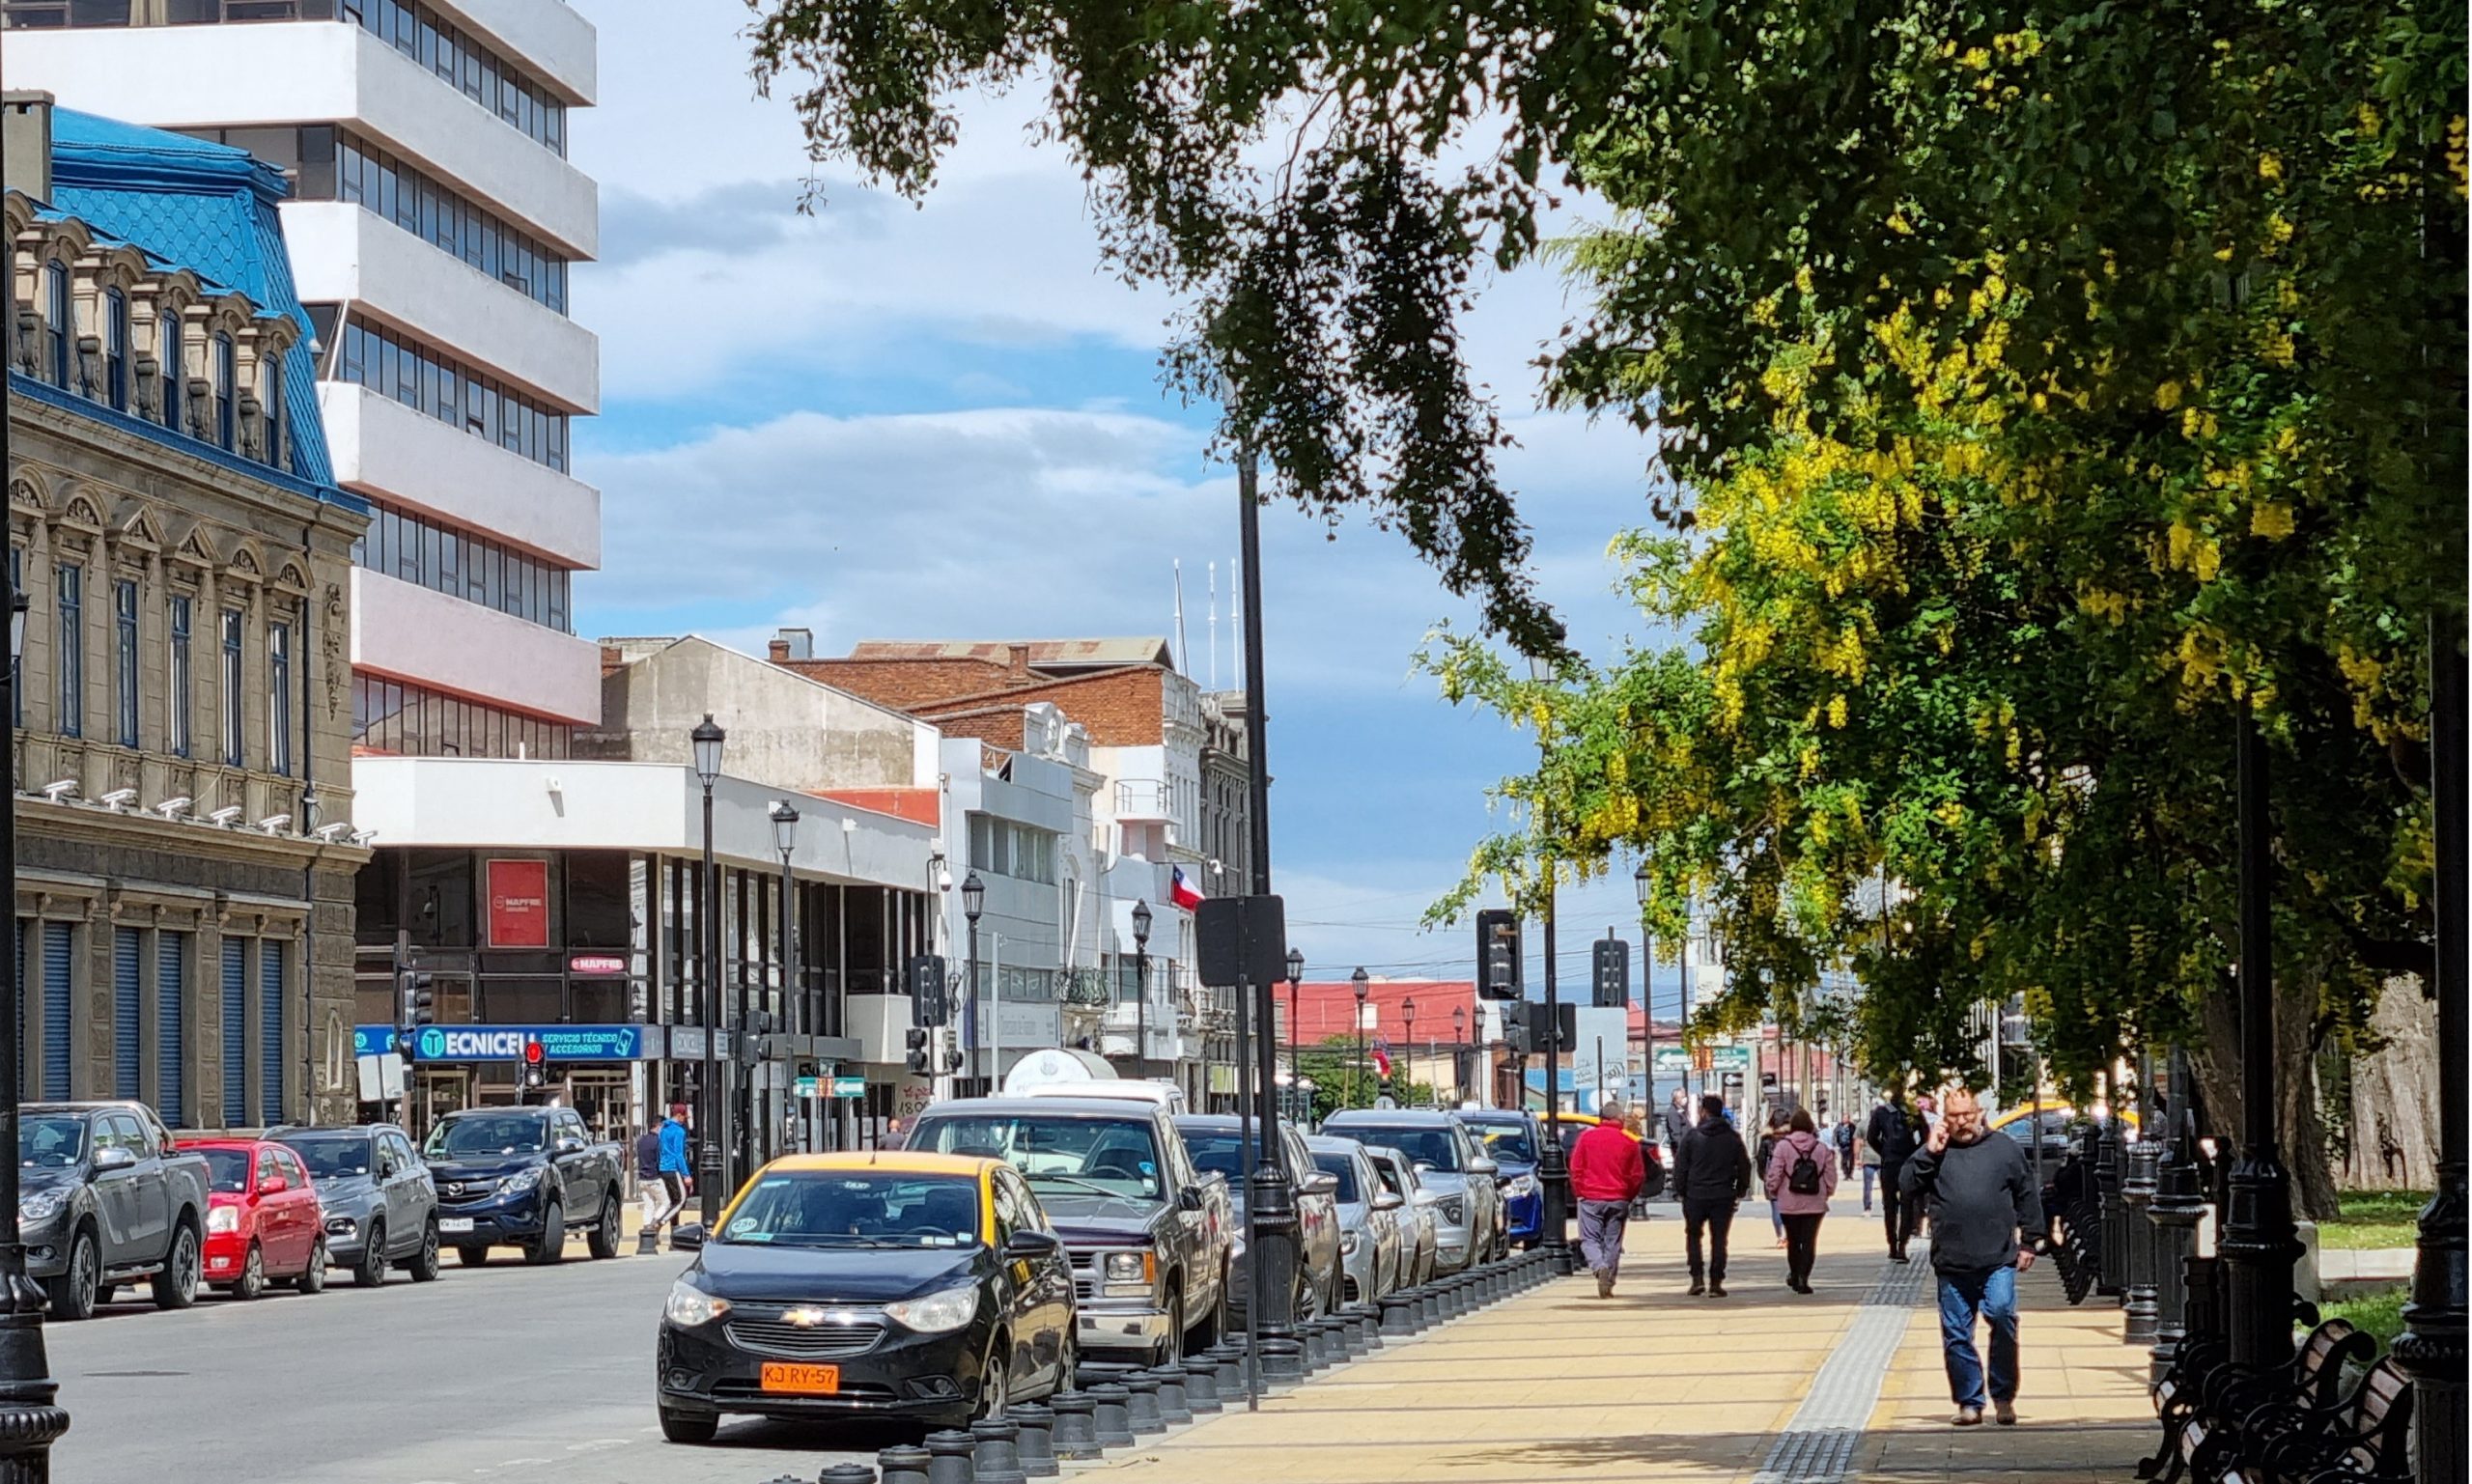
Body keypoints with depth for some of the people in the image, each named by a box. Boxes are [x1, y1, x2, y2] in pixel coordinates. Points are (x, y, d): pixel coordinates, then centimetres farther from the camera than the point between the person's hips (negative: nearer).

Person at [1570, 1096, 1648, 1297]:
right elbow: (1637, 1175, 4)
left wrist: (1579, 1192, 12)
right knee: (1613, 1242, 10)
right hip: (1619, 1200, 1)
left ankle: (1599, 1266, -23)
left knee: (1590, 1239, 4)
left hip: (1590, 1198, -1)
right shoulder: (1629, 1143, -1)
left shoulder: (1586, 1137, -2)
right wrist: (1628, 1197, 18)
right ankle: (1608, 1281, 9)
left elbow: (1576, 1168, 0)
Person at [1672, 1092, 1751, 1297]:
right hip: (1723, 1196, 2)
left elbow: (1680, 1166, -3)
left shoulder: (1692, 1136, -5)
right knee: (1719, 1239, 6)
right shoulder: (1733, 1138, 2)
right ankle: (1716, 1282, 3)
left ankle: (1697, 1277, 3)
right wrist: (1741, 1191, 17)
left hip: (1695, 1195, -2)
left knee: (1693, 1235, 13)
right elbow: (1744, 1166, 6)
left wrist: (1680, 1190, 7)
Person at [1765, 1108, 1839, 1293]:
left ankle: (1794, 1275, 27)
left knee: (1793, 1241, 15)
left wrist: (1772, 1191, 6)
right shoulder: (1821, 1148, -2)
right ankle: (1803, 1278, -9)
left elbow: (1775, 1174, -10)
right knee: (1809, 1242, 1)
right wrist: (1828, 1192, 16)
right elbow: (1831, 1175, 0)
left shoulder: (1783, 1146, -7)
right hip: (1815, 1203, 0)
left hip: (1789, 1203, 0)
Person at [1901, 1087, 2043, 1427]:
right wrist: (1929, 1153, -8)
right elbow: (1908, 1188, 0)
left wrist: (2029, 1242, 7)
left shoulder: (2003, 1147, 8)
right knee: (1956, 1334, 4)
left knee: (2002, 1315, -17)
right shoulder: (1936, 1153, 9)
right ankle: (1969, 1402, 15)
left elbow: (2026, 1195, 11)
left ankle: (2004, 1396, -3)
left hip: (1998, 1260, -2)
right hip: (1951, 1264, 2)